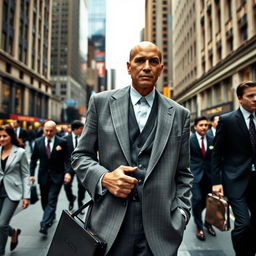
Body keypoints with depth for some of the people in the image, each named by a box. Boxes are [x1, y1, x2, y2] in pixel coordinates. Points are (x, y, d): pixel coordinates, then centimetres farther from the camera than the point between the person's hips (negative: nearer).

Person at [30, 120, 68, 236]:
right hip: (43, 175, 4)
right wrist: (32, 174, 0)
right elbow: (34, 159, 6)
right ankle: (50, 217, 38)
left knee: (52, 200, -7)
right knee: (44, 200, 16)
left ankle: (44, 225, -3)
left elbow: (66, 159, -5)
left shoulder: (62, 142, -7)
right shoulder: (38, 142, 0)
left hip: (56, 176, -3)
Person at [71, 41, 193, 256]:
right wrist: (103, 178, -12)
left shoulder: (179, 114, 5)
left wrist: (181, 215, -1)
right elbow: (81, 156, 5)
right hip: (109, 224, 0)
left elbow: (183, 174, 8)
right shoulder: (101, 102, 2)